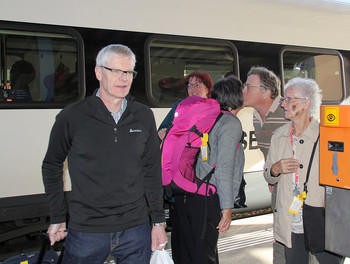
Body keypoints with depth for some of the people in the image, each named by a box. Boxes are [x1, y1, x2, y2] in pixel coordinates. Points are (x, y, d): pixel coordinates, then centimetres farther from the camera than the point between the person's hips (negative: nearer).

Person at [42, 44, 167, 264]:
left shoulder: (144, 116, 2)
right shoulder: (71, 117, -5)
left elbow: (152, 171, 7)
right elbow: (52, 166, 6)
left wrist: (158, 221, 7)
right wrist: (57, 218, 5)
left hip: (136, 229, 2)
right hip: (85, 231, -2)